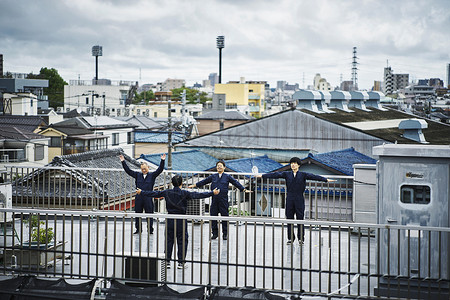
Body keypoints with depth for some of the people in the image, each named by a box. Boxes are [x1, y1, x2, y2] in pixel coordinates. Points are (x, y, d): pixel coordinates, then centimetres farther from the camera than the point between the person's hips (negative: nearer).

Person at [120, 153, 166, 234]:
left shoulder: (152, 175, 4)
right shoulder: (137, 175, 9)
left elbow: (159, 170, -5)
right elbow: (128, 170, 10)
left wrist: (162, 161, -15)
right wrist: (123, 162, 6)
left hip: (148, 198, -3)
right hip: (138, 198, 3)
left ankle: (150, 230, 10)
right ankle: (138, 229, 19)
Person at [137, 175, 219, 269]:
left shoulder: (167, 192, -1)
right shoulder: (185, 193, -10)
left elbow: (153, 193, 7)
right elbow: (198, 195, -13)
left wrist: (141, 192, 20)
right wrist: (212, 193, -10)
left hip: (170, 220, 3)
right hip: (181, 220, -3)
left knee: (169, 240, 12)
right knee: (182, 241, 6)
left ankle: (167, 261, 14)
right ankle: (181, 262, 7)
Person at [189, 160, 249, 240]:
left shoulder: (227, 177, 6)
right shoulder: (213, 176, 12)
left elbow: (236, 183, 5)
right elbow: (204, 181, 18)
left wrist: (244, 190, 0)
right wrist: (194, 185, 19)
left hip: (223, 200, -2)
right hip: (214, 200, 2)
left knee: (224, 216, 0)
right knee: (213, 216, 3)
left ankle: (225, 234, 9)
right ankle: (215, 233, 14)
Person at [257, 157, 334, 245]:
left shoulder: (303, 175, 2)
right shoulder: (286, 174, 6)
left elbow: (313, 177, -6)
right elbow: (276, 175, 1)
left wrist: (326, 180, -15)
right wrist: (262, 176, -5)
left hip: (299, 199, -2)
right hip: (290, 199, 2)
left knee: (300, 218, 0)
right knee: (289, 218, 4)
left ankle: (301, 238, 9)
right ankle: (290, 238, 13)